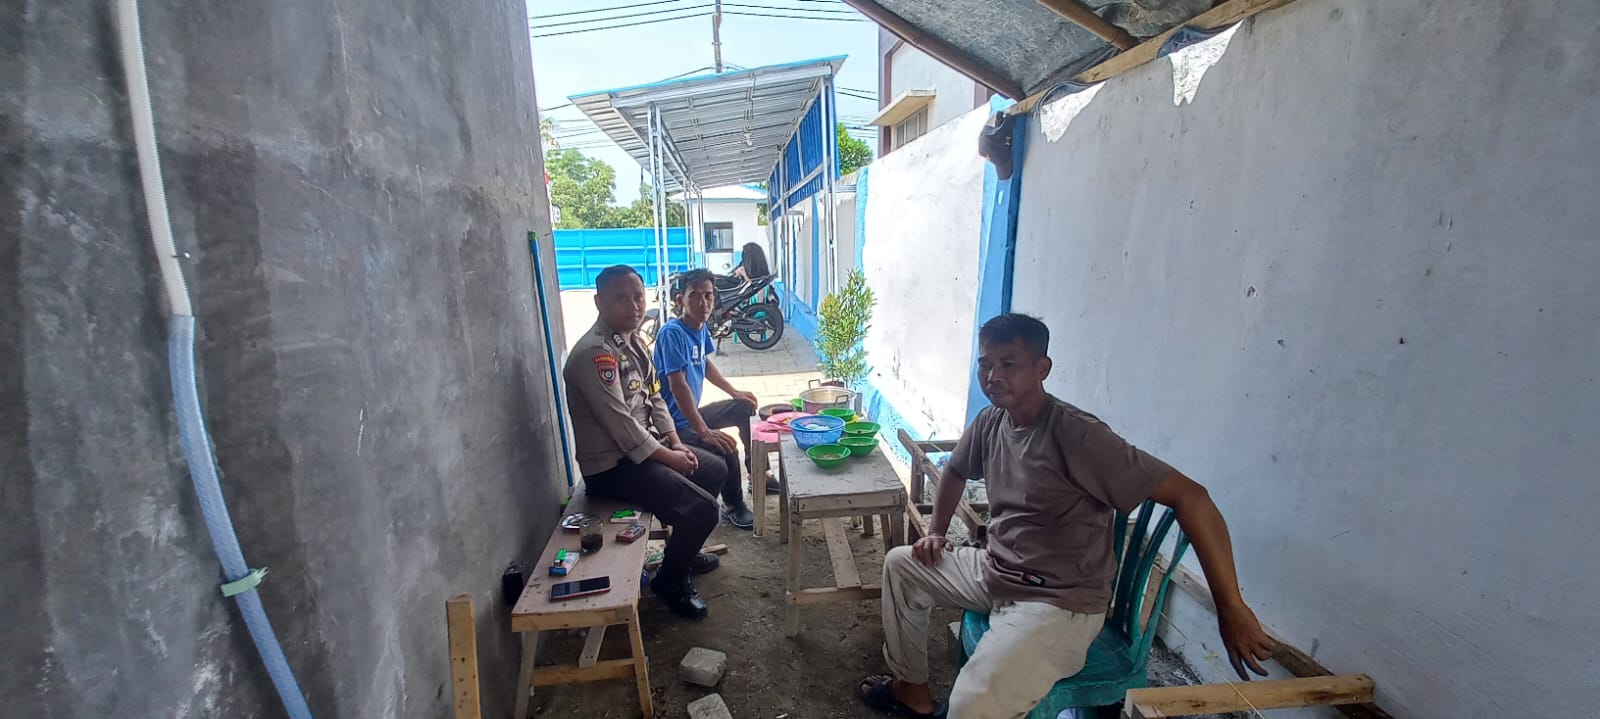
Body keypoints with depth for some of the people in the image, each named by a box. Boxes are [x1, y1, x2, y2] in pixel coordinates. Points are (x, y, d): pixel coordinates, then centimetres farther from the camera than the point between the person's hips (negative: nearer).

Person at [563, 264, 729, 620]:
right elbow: (622, 426, -26)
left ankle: (683, 550, 34)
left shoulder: (633, 341, 6)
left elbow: (653, 397, 13)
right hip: (612, 466, -10)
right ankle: (670, 580, 10)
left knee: (716, 470, 19)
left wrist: (676, 443, 1)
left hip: (645, 447, 10)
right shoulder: (594, 353, -24)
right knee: (702, 509, -18)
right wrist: (670, 457, -15)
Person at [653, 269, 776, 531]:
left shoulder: (701, 327, 1)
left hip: (692, 412, 10)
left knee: (745, 408, 18)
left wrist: (735, 392, 17)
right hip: (675, 423, -10)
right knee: (726, 449, -28)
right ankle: (733, 505, 1)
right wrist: (703, 431, -32)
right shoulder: (672, 332, -24)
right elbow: (678, 385, -30)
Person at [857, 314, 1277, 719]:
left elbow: (1189, 496, -24)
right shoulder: (990, 422, -1)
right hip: (994, 571, 8)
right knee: (901, 565, 15)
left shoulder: (1077, 436, -24)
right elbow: (955, 471, 19)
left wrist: (1230, 607, -25)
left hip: (1060, 604, -8)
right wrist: (936, 531, 11)